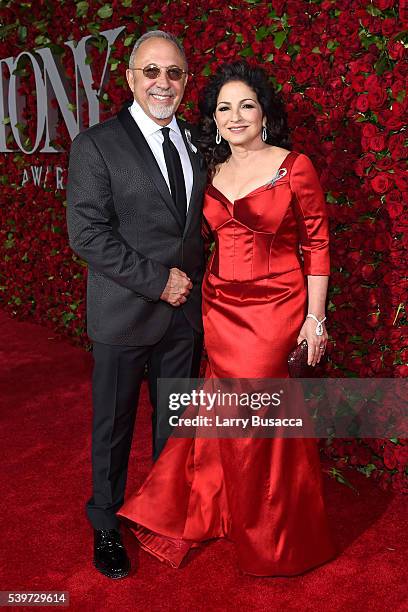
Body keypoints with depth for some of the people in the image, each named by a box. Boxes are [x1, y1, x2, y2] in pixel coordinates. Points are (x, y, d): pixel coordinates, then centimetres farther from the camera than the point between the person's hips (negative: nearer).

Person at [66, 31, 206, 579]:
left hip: (186, 310, 5)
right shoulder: (96, 145, -8)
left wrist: (192, 280, 1)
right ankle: (106, 527, 32)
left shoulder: (196, 142, 9)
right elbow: (87, 233, -15)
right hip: (124, 313, -4)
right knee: (114, 425, 11)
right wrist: (159, 282, -17)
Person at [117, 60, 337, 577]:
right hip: (219, 307, 4)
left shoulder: (295, 167, -6)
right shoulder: (213, 172, 9)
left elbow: (316, 245, -4)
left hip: (275, 309, -4)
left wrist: (314, 317, -7)